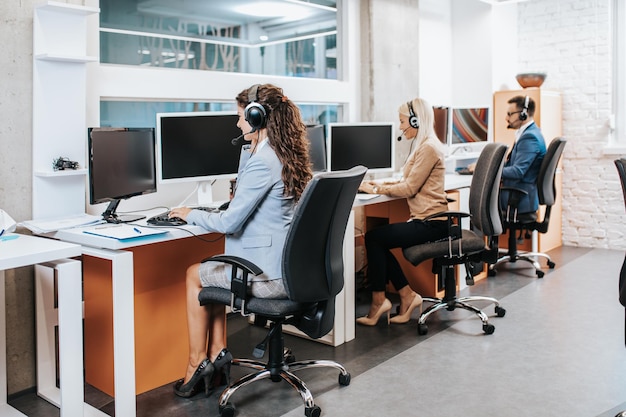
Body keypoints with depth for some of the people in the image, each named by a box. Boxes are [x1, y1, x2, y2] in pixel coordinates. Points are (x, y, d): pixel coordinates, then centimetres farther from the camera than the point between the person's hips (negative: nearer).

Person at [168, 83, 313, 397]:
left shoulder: (262, 162, -22)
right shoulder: (285, 155, 8)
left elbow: (229, 223, -20)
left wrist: (190, 215, -2)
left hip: (267, 274, -9)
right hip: (288, 267, 9)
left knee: (194, 274, 14)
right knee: (212, 269, 26)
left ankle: (197, 364, 24)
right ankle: (217, 353, 24)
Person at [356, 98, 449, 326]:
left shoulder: (429, 148, -15)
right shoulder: (422, 145, 18)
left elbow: (410, 188, -17)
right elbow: (409, 183, 18)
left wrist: (376, 189, -10)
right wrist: (381, 184, 6)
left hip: (430, 223, -10)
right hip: (424, 220, 10)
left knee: (373, 237, -12)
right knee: (378, 239, 2)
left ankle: (379, 300, 1)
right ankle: (407, 296, 7)